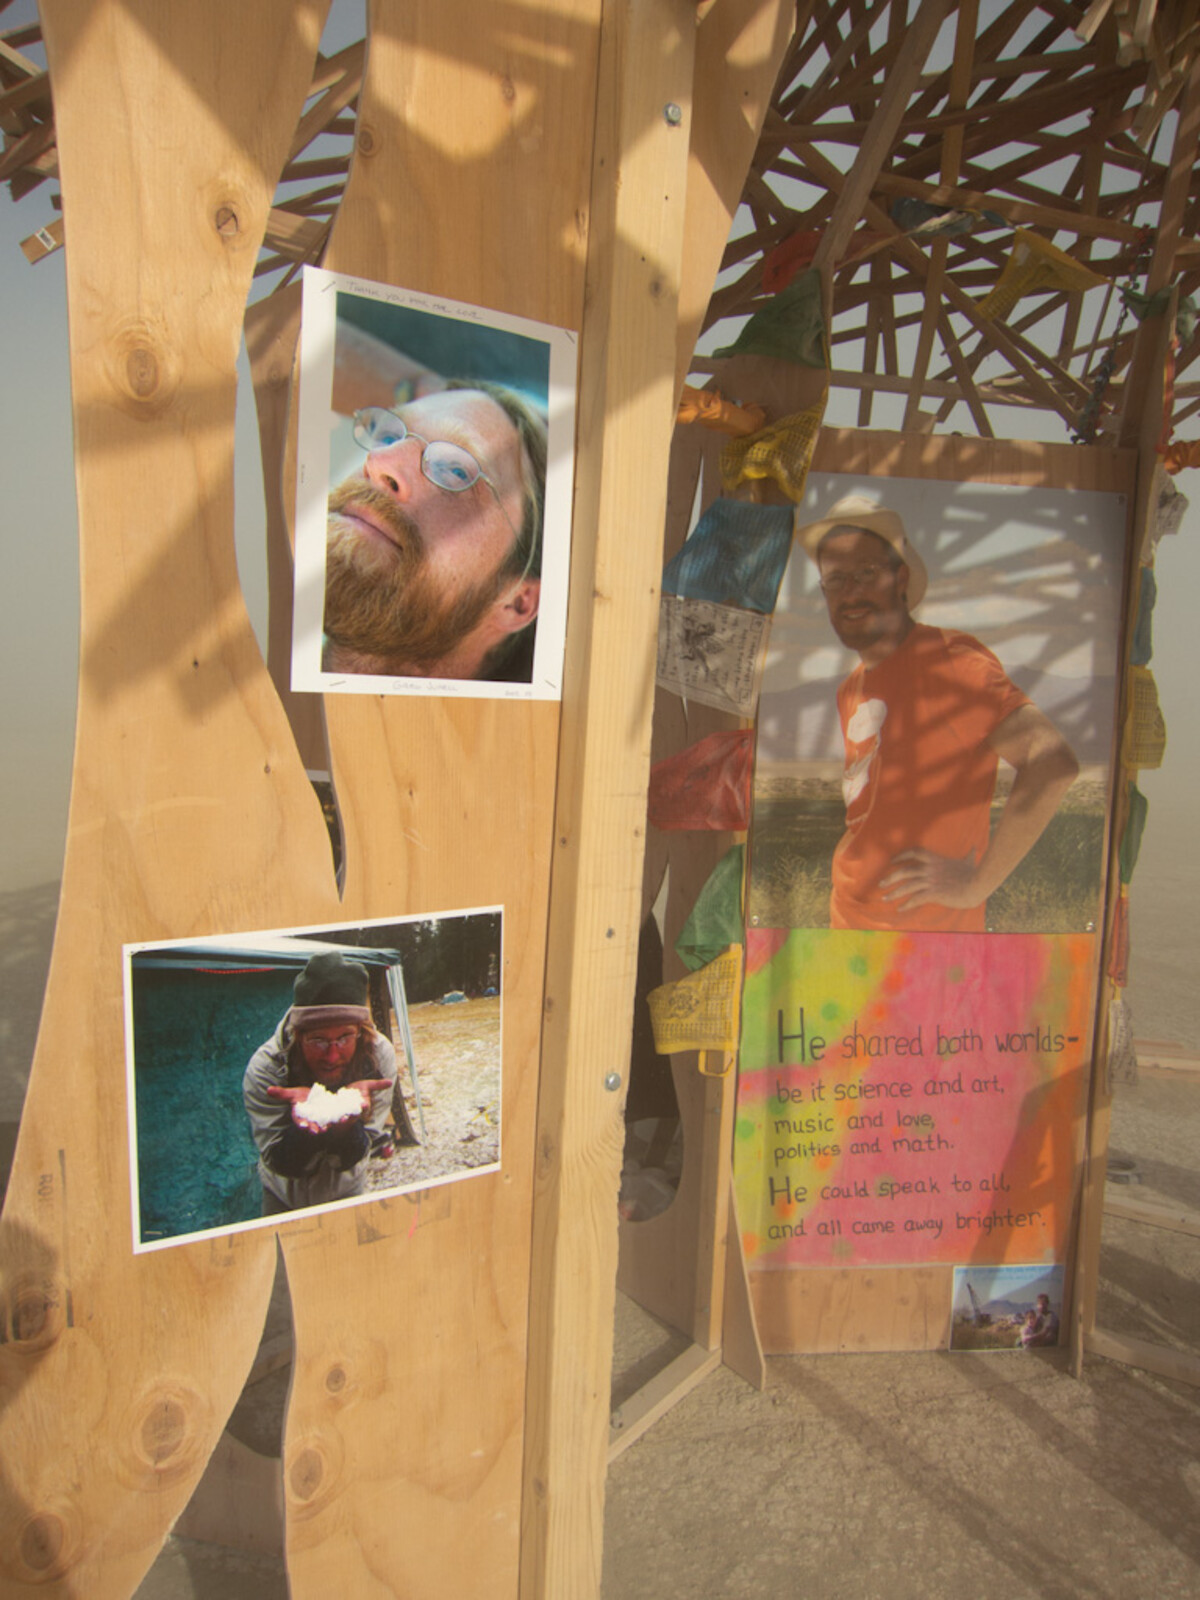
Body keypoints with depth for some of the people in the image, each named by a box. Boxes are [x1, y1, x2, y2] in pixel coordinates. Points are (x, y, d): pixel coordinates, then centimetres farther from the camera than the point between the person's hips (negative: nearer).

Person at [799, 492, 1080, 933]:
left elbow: (1053, 762, -24)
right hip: (847, 920, 7)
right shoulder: (850, 690, 12)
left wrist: (977, 883, -20)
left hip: (926, 930, -7)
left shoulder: (947, 657, -14)